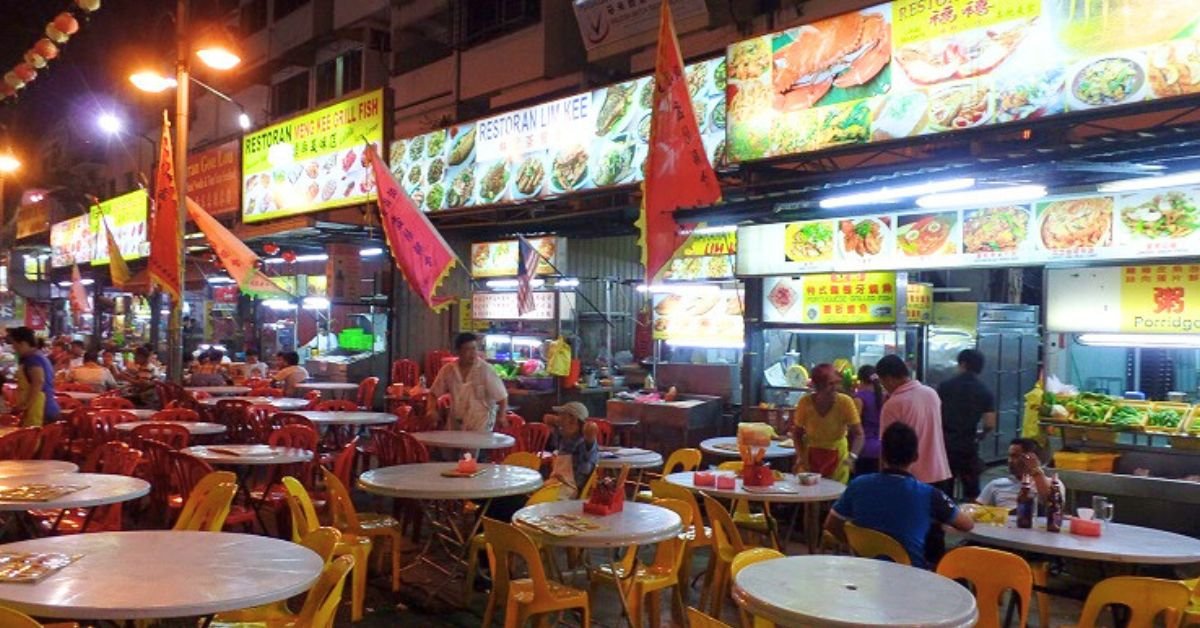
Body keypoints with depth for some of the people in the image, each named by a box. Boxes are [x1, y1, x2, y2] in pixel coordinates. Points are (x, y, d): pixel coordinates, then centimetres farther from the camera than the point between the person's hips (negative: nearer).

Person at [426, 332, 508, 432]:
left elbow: (501, 396, -6)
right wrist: (431, 410, -7)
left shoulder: (486, 370, -11)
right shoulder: (448, 370, -1)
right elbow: (434, 393, 10)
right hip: (455, 427, 4)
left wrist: (501, 417, -16)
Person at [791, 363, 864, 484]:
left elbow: (858, 434, -18)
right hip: (811, 457, 1)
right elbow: (797, 433, -3)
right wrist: (801, 455, -16)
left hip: (837, 457, 0)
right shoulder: (805, 402, -16)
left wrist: (852, 455, -35)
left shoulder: (845, 402, -19)